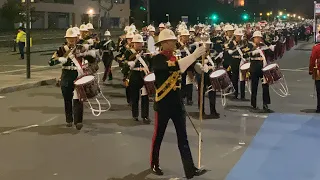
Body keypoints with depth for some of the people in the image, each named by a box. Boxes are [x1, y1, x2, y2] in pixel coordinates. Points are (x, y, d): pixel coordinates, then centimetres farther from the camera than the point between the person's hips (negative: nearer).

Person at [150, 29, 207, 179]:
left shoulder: (175, 58, 11)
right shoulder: (157, 59, -14)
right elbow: (174, 67, -31)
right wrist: (194, 55, -34)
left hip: (177, 102, 7)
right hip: (163, 103, -6)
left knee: (183, 136, 5)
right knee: (158, 135, 8)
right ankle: (154, 164, 27)